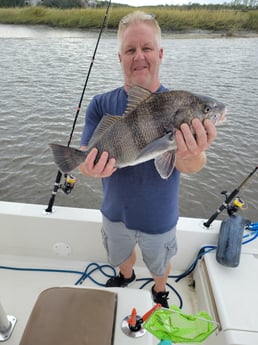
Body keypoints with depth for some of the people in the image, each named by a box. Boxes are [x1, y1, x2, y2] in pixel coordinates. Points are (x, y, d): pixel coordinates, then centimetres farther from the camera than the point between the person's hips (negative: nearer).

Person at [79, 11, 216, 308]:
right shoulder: (101, 105, -12)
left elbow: (193, 165, -31)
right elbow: (84, 158, -21)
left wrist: (190, 156, -56)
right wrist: (92, 168, -46)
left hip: (158, 217, -1)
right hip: (115, 212, 2)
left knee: (159, 265, 26)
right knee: (121, 255, 31)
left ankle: (160, 292, 60)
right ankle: (126, 276, 66)